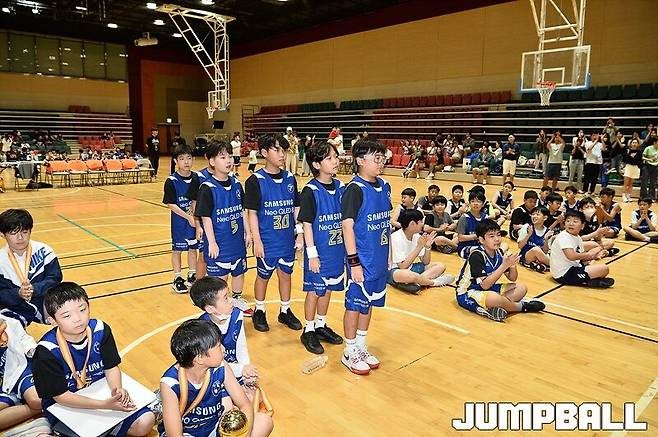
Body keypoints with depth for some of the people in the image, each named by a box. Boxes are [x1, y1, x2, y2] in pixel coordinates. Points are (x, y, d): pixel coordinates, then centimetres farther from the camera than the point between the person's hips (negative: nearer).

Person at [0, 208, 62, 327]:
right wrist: (18, 294, -27)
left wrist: (34, 289, -25)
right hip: (14, 307, 0)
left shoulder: (43, 251, -11)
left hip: (45, 303, 0)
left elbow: (55, 278, -9)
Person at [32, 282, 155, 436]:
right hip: (65, 407, -3)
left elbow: (111, 367, -2)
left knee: (146, 421, -9)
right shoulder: (47, 351, -23)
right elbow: (60, 396, -19)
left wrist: (117, 389, -25)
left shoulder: (100, 330, -12)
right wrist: (105, 405, -29)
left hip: (100, 393, 3)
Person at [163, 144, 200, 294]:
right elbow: (171, 204, -14)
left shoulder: (196, 178, -2)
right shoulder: (171, 181, -12)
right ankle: (177, 279, 22)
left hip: (195, 220, 4)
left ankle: (192, 276, 29)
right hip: (179, 221, -3)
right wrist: (188, 217, -19)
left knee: (193, 248, 14)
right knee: (177, 249, 9)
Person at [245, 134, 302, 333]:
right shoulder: (256, 181, -11)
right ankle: (259, 312, 31)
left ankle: (285, 311, 33)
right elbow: (252, 213, -11)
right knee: (263, 275, 11)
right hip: (267, 241, -4)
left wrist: (300, 232, 4)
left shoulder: (290, 178, 2)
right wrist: (257, 241, -14)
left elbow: (296, 208, 8)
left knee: (286, 273, 15)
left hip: (288, 240, 4)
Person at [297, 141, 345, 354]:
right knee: (314, 290, 7)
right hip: (319, 251, -5)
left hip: (337, 249, 6)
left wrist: (347, 248, 10)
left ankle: (321, 326, 35)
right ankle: (309, 331, 24)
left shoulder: (340, 187, 1)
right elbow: (306, 224, -14)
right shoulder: (310, 191, -16)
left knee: (327, 289, 17)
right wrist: (312, 254, -15)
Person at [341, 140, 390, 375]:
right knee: (355, 304, 6)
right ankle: (350, 352, 24)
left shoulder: (384, 186, 5)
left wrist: (387, 254, 15)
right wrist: (354, 262, -18)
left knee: (369, 303, 18)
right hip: (362, 260, -7)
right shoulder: (355, 189, -16)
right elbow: (347, 226, -18)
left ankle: (361, 347, 35)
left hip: (379, 259, 7)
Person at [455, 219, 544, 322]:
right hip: (467, 294, -9)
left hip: (489, 288, 9)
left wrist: (512, 266, -17)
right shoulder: (477, 255, -24)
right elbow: (485, 285, -29)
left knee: (521, 288, 0)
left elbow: (512, 279, 6)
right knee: (495, 298, -37)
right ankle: (522, 306, -5)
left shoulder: (498, 252, -1)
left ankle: (492, 308, -19)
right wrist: (504, 266, -32)